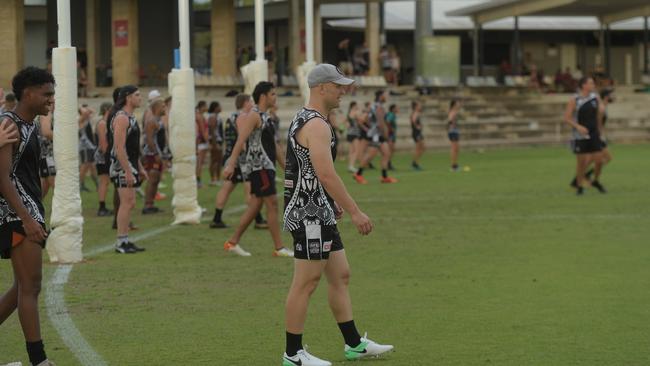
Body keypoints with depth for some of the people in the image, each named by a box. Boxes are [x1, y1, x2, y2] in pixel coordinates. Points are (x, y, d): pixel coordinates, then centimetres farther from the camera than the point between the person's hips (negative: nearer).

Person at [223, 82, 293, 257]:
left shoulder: (264, 116, 18)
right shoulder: (254, 116, -12)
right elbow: (240, 141, -22)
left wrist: (283, 164, 29)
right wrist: (231, 165, -32)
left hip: (265, 166, 10)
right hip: (259, 166, -10)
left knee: (255, 206, 9)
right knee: (272, 204, -8)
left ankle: (233, 242, 13)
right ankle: (279, 248, -6)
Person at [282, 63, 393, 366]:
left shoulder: (306, 120, 16)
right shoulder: (316, 125, -18)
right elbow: (327, 174, -25)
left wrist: (334, 202, 28)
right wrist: (355, 212, -23)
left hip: (320, 214, 11)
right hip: (309, 216, -11)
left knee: (340, 276, 14)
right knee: (306, 283, -4)